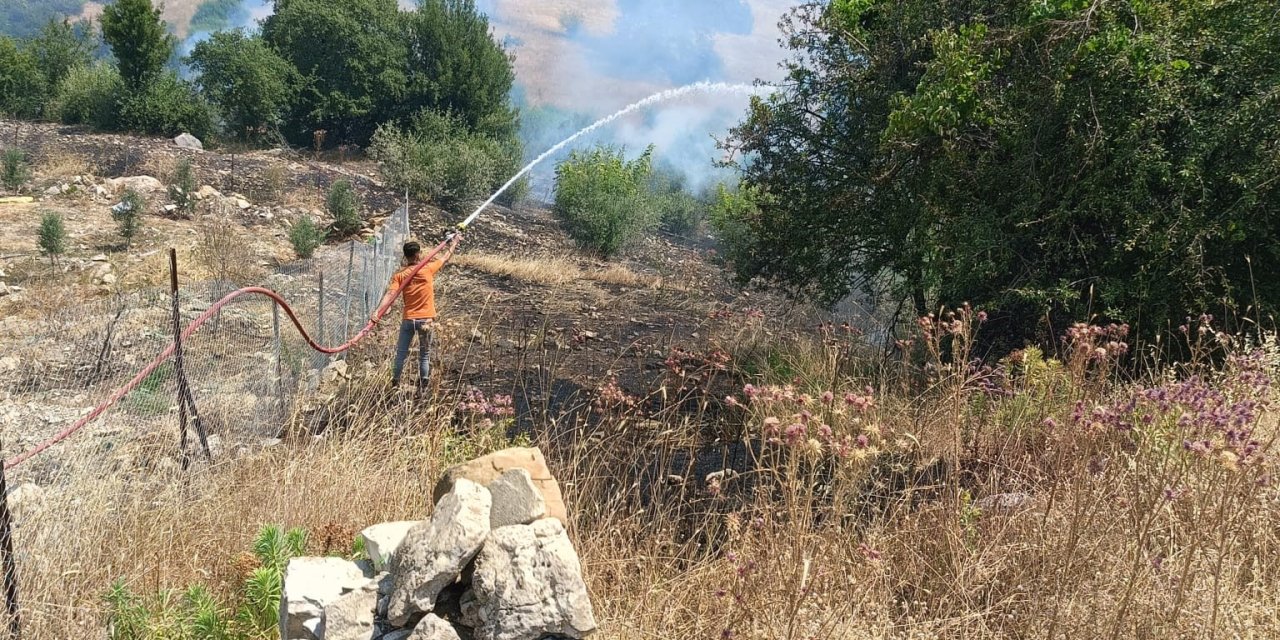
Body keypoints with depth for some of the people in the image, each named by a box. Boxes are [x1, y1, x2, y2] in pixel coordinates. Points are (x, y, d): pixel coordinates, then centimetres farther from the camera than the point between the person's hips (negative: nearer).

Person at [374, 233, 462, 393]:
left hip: (408, 319, 1)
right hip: (426, 319, -1)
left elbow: (390, 295, -16)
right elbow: (445, 257, 10)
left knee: (401, 353, 11)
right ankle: (421, 389, 8)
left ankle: (395, 385, 15)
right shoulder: (428, 269, -5)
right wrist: (454, 242, 26)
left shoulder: (400, 275, -3)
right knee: (424, 356, 7)